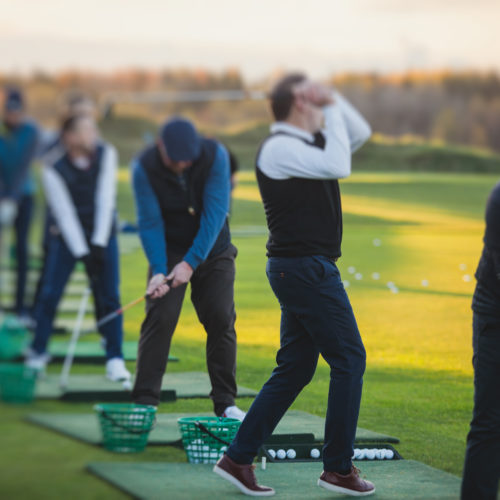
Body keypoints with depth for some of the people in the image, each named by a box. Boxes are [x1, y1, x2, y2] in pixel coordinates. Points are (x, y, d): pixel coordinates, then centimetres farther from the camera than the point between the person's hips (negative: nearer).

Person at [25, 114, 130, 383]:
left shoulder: (106, 154, -13)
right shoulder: (54, 172, -20)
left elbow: (105, 200, -15)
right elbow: (66, 215, -20)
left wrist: (98, 244, -20)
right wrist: (83, 254, -25)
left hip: (101, 234, 2)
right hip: (68, 237, -1)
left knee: (109, 297, -7)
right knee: (49, 294, -5)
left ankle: (115, 359, -2)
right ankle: (38, 353, 11)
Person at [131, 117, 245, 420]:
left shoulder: (216, 156, -20)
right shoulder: (144, 167, -19)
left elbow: (215, 212, -23)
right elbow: (150, 221, -19)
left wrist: (191, 262, -28)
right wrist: (158, 270, -29)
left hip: (213, 250, 1)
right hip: (169, 251, -1)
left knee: (221, 320, -4)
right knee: (160, 318, -13)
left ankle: (225, 402, 6)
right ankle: (145, 402, -10)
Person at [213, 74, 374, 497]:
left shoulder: (308, 143, 16)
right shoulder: (280, 147, -11)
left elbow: (361, 133, 22)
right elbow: (339, 166, -21)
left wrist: (334, 98, 9)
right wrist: (332, 110, -12)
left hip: (302, 270, 10)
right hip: (307, 268, -10)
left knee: (295, 368, 10)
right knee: (349, 359, -5)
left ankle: (238, 458, 10)